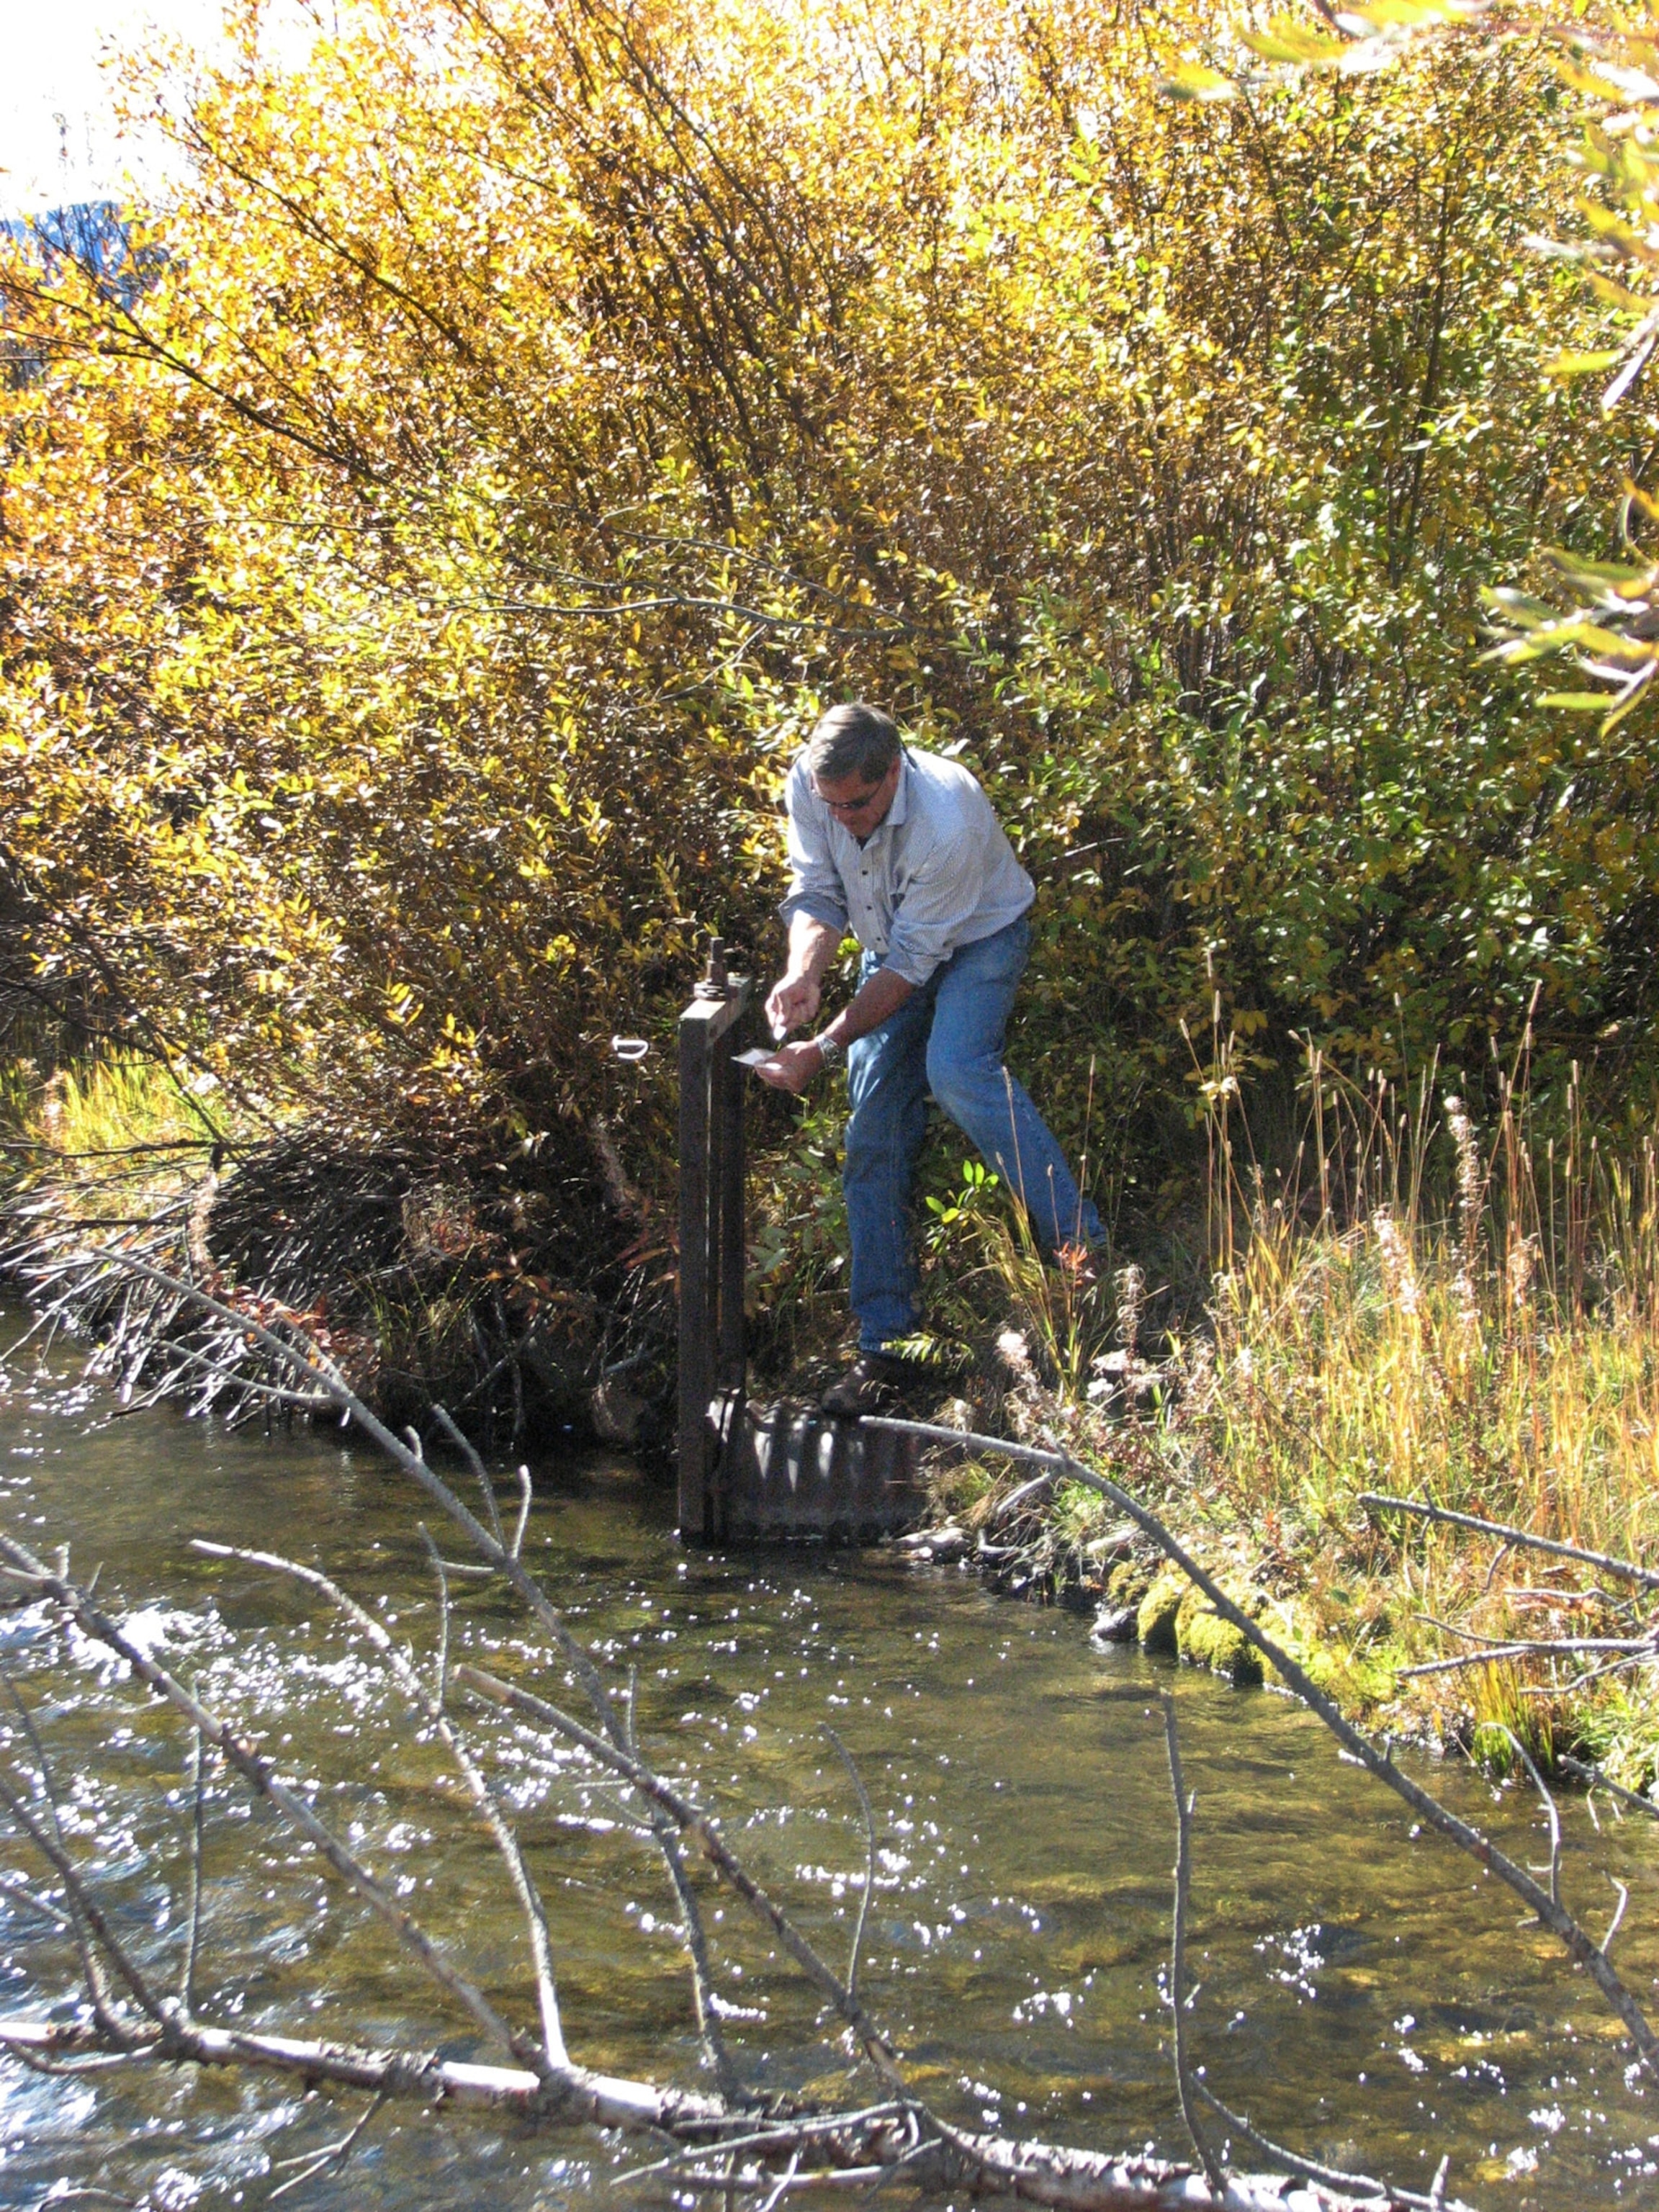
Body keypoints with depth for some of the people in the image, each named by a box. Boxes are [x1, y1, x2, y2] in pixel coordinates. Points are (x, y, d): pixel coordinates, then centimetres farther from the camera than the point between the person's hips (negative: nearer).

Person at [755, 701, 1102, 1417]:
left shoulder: (947, 820, -38)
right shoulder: (808, 785, -22)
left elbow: (912, 962, -32)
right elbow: (816, 894, -13)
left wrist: (825, 1049, -34)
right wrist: (803, 974, -34)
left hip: (980, 937, -6)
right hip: (892, 943, 6)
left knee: (956, 1070, -34)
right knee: (876, 1136, -2)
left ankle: (1082, 1245, -26)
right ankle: (884, 1344, 5)